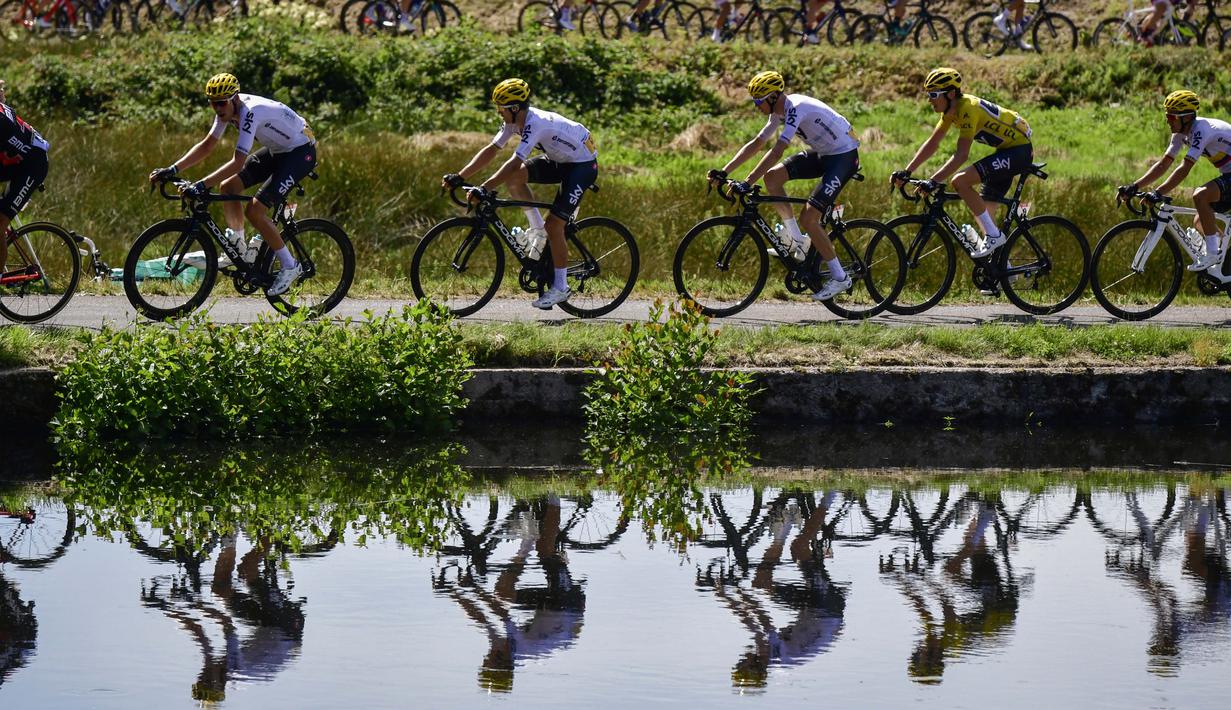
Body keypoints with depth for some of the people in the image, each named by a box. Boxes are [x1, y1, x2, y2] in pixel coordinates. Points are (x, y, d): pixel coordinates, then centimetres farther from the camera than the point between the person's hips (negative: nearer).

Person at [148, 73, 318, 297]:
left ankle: (290, 267, -6)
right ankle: (238, 249, 15)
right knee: (228, 187, 3)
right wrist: (173, 170, -9)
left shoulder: (250, 112, -31)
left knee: (255, 210, -17)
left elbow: (238, 162, -37)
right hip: (277, 150, 9)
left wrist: (202, 185, -42)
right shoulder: (227, 109, -5)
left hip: (301, 152, -9)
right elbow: (206, 146, 1)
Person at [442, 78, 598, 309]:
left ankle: (560, 288, -4)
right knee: (515, 176, -12)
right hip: (560, 160, 9)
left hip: (583, 165, -9)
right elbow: (491, 150, -2)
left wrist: (483, 188, -41)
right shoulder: (515, 121, -4)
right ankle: (537, 229, 3)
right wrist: (459, 177, -9)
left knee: (554, 225, -15)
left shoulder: (535, 123, -31)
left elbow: (514, 163, -38)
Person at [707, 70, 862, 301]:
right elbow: (755, 145, 9)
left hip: (844, 156, -9)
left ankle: (840, 277, -4)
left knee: (808, 218, -17)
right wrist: (723, 172, 2)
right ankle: (797, 241, 4)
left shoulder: (796, 108, -26)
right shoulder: (779, 112, 4)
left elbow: (776, 152, -33)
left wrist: (747, 183, -37)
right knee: (772, 176, -5)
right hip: (823, 154, 9)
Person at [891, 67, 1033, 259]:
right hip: (1006, 150, 10)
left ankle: (994, 236, -15)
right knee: (981, 209, 10)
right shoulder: (951, 110, 4)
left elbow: (961, 155, -30)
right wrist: (906, 172, 2)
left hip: (1019, 150, -10)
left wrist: (934, 181, -33)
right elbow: (932, 144, 9)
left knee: (961, 181, -23)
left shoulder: (968, 109, -24)